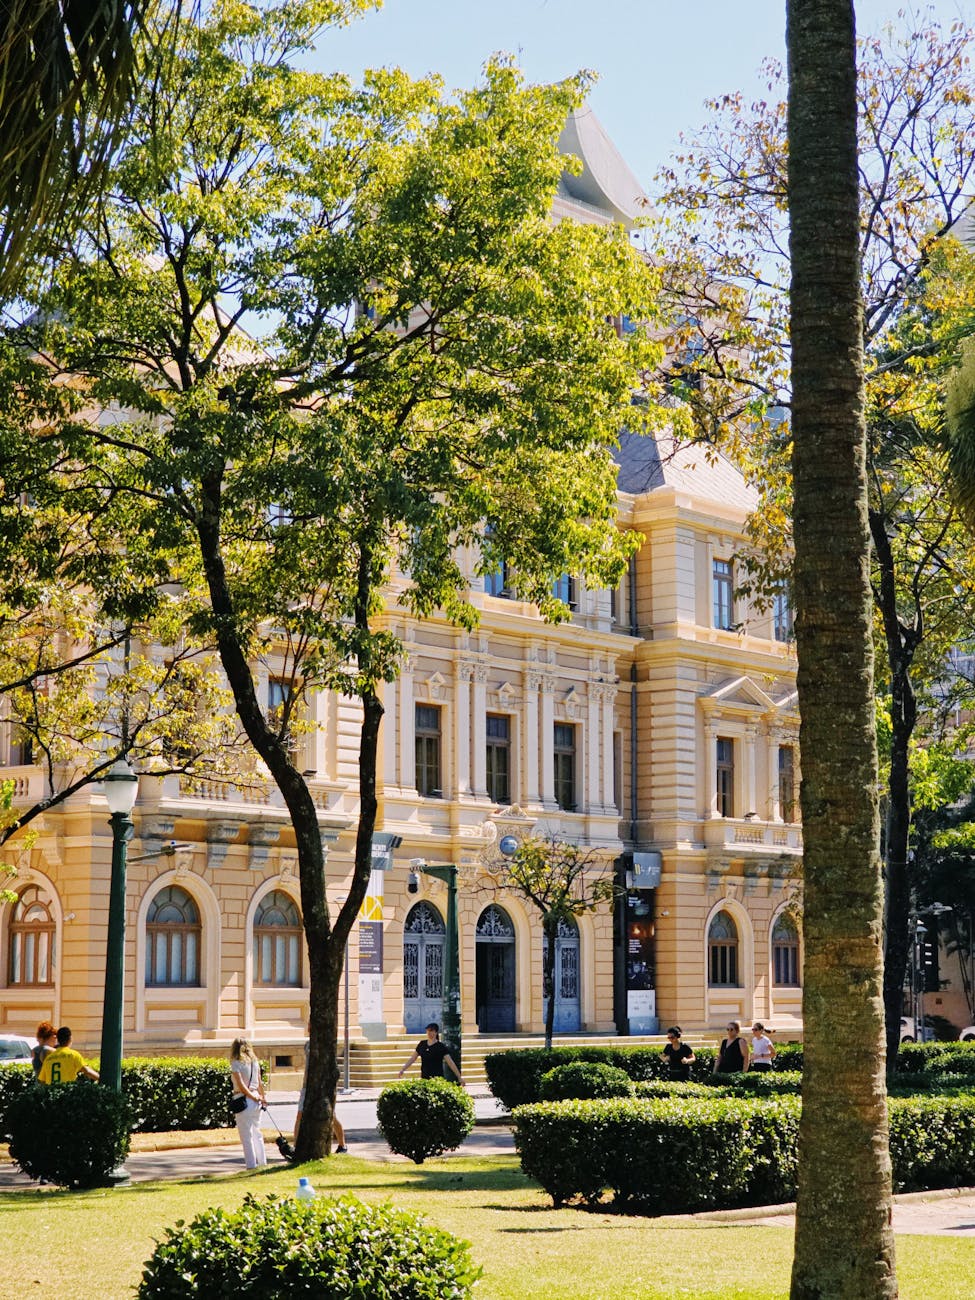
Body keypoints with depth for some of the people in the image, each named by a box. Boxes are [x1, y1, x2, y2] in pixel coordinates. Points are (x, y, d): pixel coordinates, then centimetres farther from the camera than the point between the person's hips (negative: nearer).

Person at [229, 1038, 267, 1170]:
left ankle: (252, 1164, -1)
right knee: (257, 1133, 17)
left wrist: (254, 1098, -9)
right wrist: (262, 1098, 18)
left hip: (243, 1099, -6)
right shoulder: (255, 1062, 8)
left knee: (246, 1135, -1)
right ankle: (262, 1161, 20)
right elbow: (260, 1084, 11)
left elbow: (241, 1085, -16)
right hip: (256, 1101, 6)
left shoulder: (236, 1063, -9)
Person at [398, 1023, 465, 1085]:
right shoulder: (422, 1044, 7)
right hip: (424, 1078, 5)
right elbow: (412, 1058, 16)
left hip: (437, 1079, -5)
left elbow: (451, 1063, -9)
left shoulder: (441, 1047, -6)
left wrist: (459, 1078, -11)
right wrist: (403, 1070, 11)